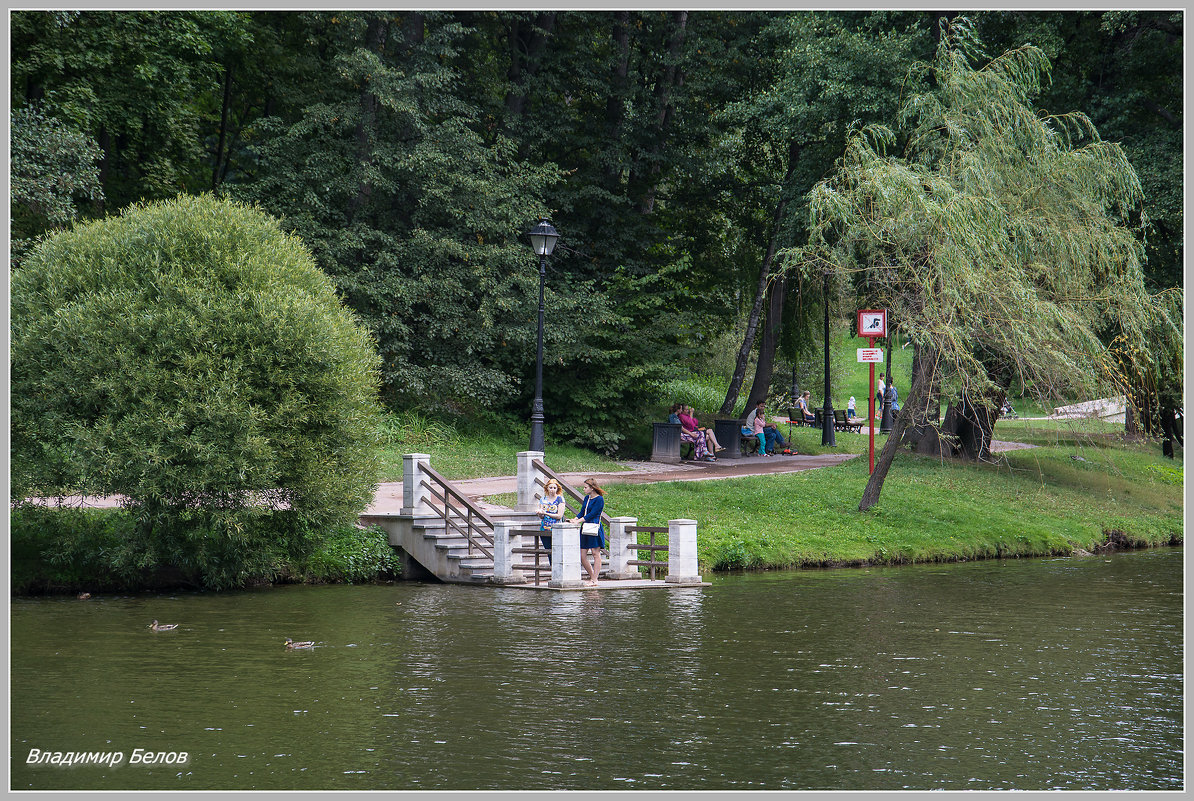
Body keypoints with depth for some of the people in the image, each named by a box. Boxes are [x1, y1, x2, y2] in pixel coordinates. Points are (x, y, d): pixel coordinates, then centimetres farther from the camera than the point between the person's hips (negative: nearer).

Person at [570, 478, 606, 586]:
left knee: (596, 554, -4)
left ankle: (594, 580, -2)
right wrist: (574, 519, -1)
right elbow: (582, 512, 16)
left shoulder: (599, 499, -8)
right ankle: (592, 577, 16)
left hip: (595, 529, -9)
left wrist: (579, 521, -21)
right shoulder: (586, 498, 17)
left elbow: (591, 514, -15)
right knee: (581, 556, 5)